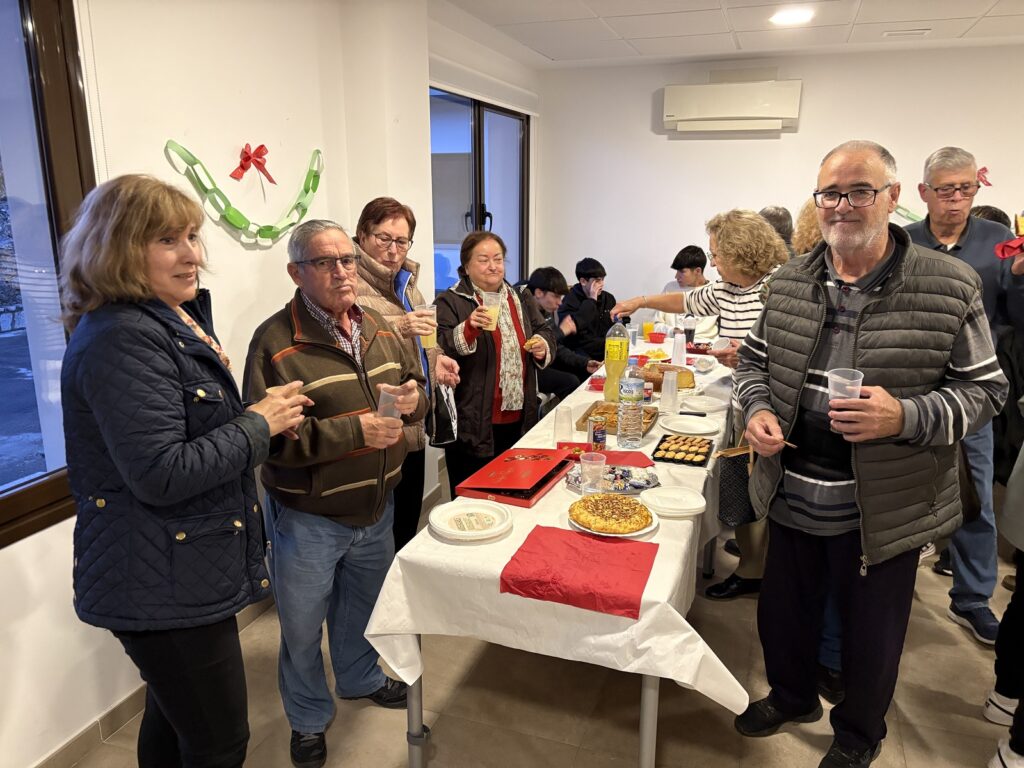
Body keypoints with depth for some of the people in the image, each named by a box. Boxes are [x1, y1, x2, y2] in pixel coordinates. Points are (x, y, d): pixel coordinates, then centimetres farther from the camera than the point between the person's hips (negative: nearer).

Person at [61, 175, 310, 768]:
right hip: (165, 585, -10)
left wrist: (268, 415, 6)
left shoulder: (176, 318, 10)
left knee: (173, 720, 28)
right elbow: (161, 475, -27)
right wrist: (260, 424, -18)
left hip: (177, 574, 10)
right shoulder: (120, 340, -22)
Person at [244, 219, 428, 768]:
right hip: (308, 519, -5)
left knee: (360, 606, 27)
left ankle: (359, 678, 55)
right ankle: (309, 720, 42)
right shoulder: (276, 341, -19)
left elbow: (417, 388, 10)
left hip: (376, 507, 5)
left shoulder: (377, 327, 1)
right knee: (302, 629, 15)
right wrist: (356, 431, -28)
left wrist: (413, 398, -13)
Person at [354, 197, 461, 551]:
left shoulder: (406, 282, 14)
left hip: (413, 430, 8)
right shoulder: (351, 283, -12)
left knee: (408, 528, 19)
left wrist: (434, 359, 8)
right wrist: (396, 328, -31)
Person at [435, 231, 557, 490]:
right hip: (473, 425, -6)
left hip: (519, 420, 6)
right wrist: (469, 329, -32)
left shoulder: (521, 300, 14)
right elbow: (438, 351, -16)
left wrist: (543, 346, -3)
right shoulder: (450, 302, -5)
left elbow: (545, 333, 19)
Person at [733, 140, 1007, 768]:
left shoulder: (950, 287, -10)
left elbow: (984, 387, -7)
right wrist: (757, 410, -8)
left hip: (882, 509, -3)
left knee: (871, 633, 17)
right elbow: (755, 358, 12)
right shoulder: (789, 282, 1)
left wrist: (904, 417, -25)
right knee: (785, 609, 22)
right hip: (792, 496, 4)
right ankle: (792, 696, 52)